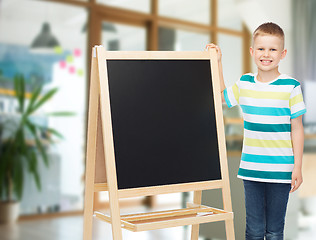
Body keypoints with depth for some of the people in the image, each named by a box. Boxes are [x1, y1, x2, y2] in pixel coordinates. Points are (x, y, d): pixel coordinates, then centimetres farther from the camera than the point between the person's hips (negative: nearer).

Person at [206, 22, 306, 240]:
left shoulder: (290, 87, -6)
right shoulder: (244, 83, 4)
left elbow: (297, 129, -3)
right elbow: (222, 96, 24)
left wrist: (297, 167, -5)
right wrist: (217, 61, 16)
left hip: (280, 172, -3)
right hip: (250, 169, 3)